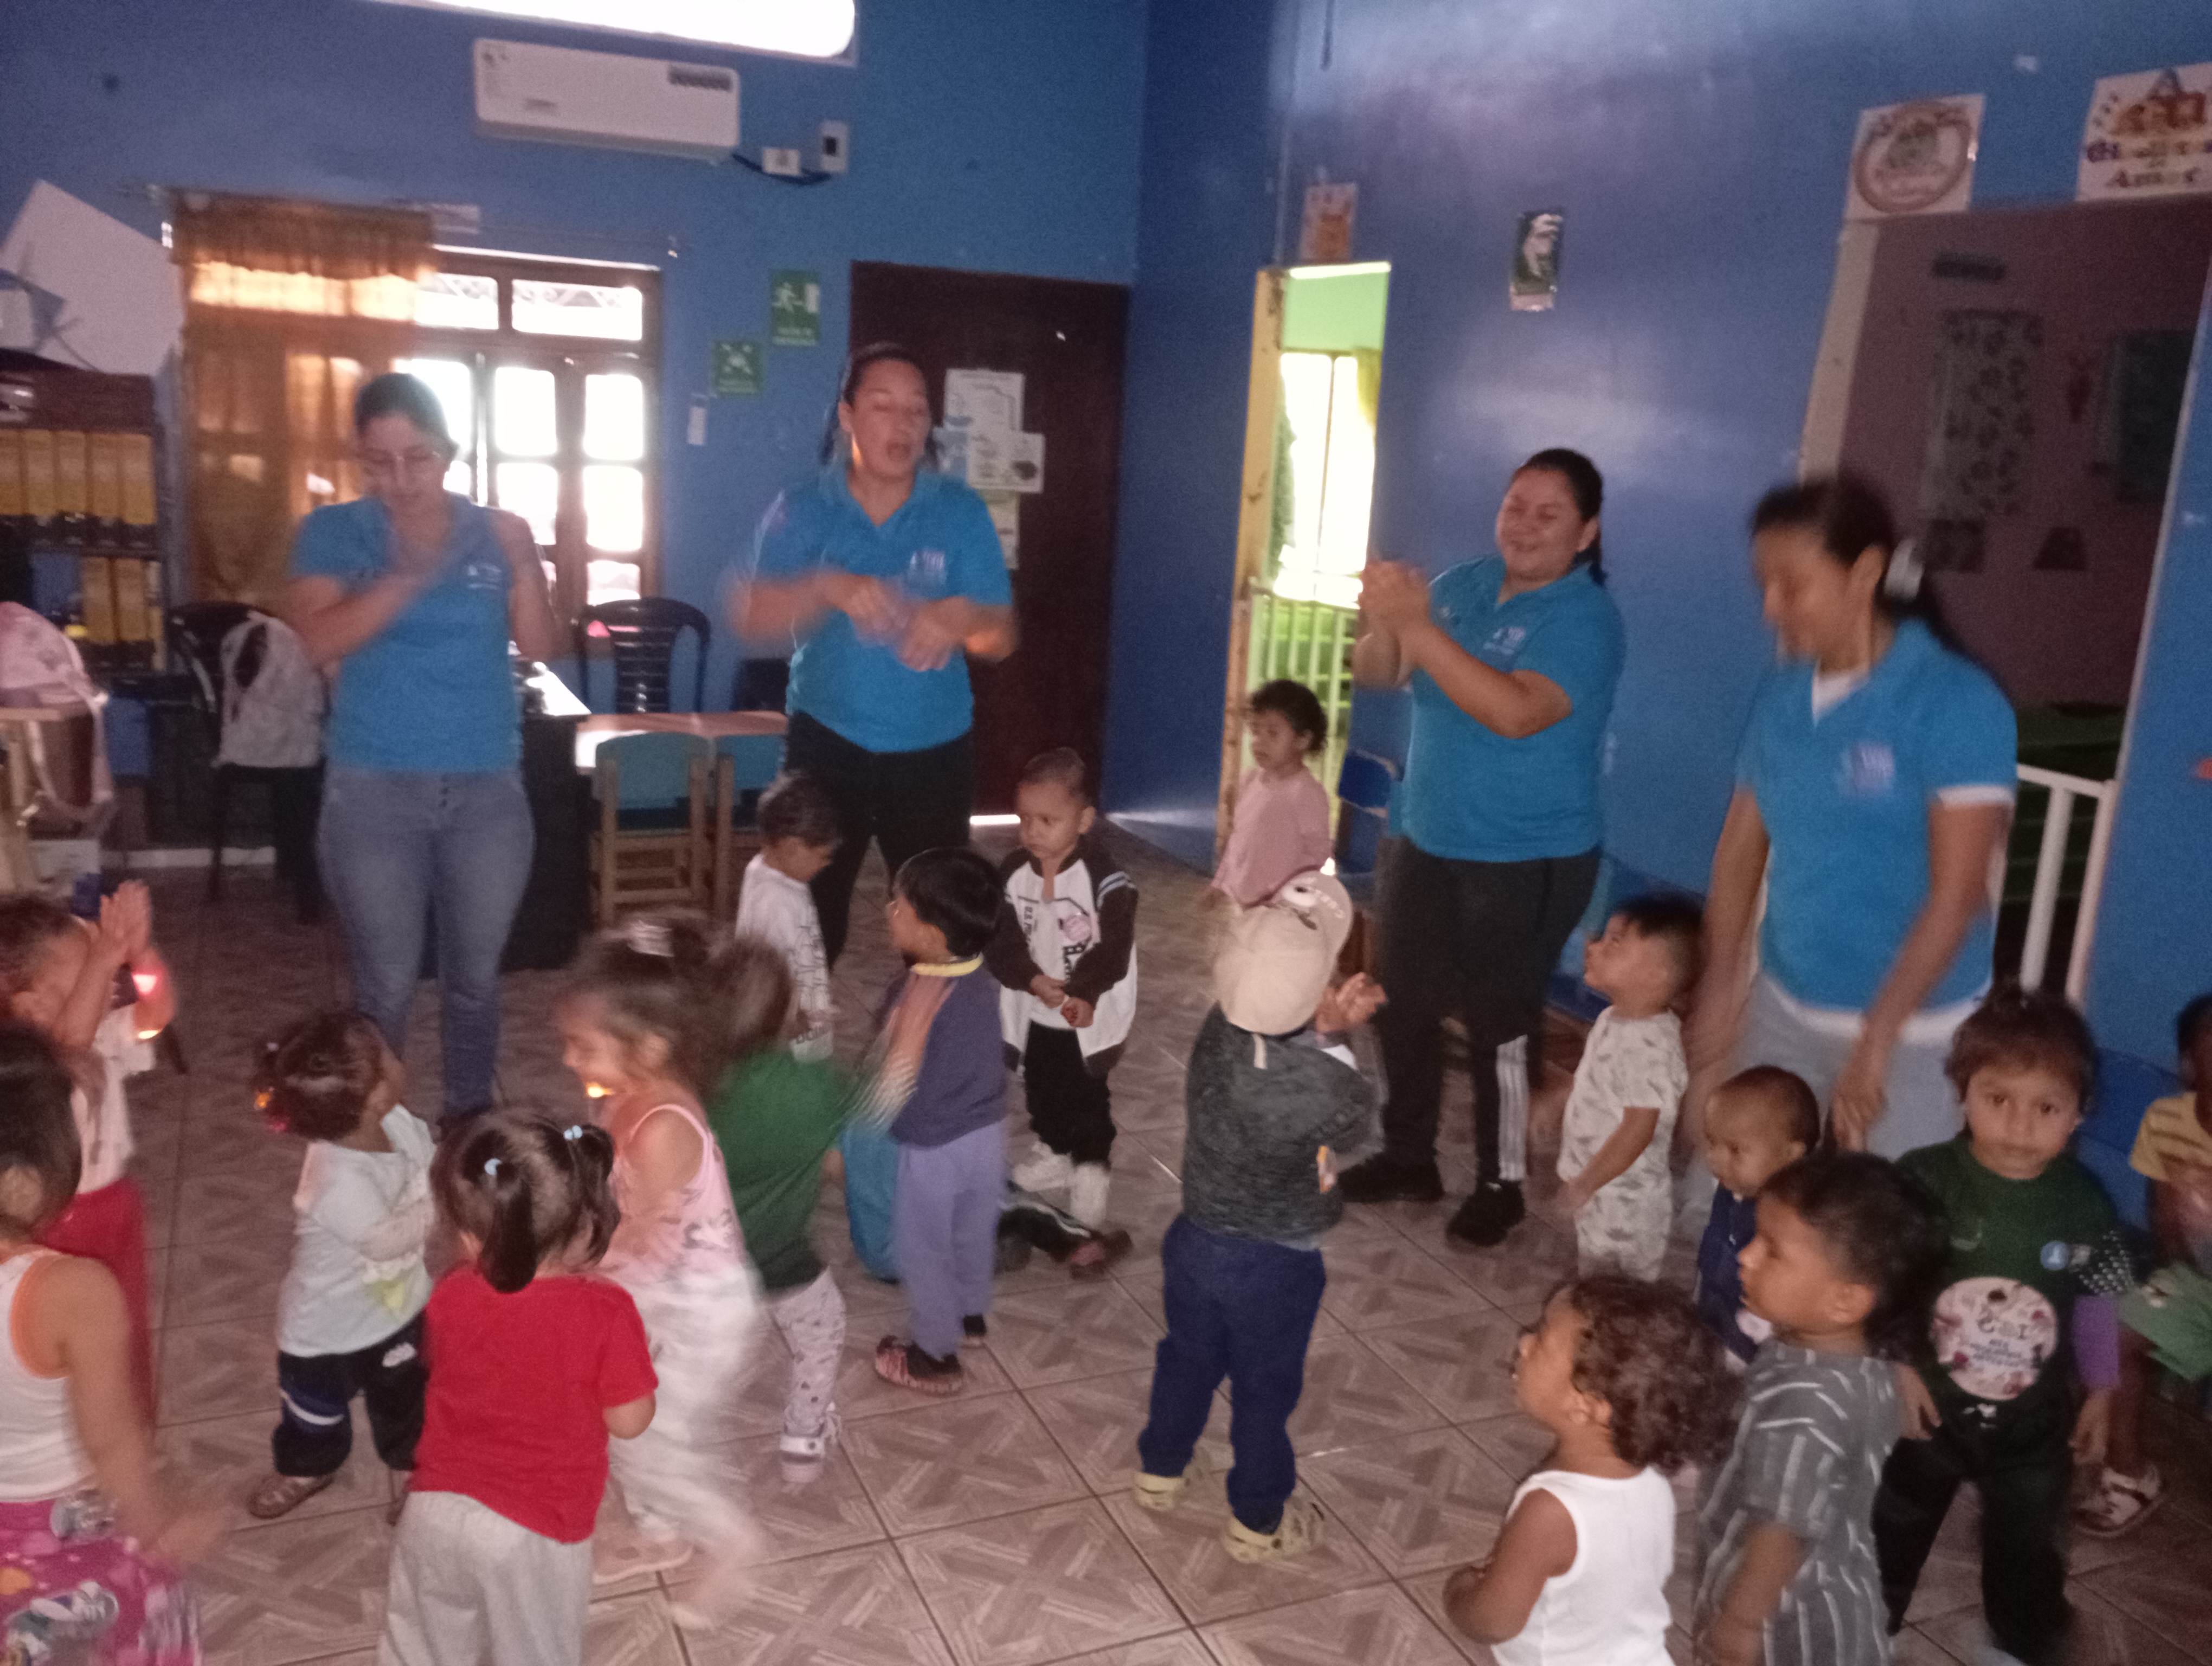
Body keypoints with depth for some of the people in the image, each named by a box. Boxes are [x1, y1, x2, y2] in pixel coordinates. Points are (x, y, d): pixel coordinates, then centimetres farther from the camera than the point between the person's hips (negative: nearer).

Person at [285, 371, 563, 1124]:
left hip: (488, 788, 2)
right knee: (385, 987, 7)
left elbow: (541, 648, -3)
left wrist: (525, 564, -19)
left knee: (474, 978, 13)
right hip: (374, 791, -1)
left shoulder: (494, 532, 3)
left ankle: (472, 1116, 31)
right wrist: (408, 576, -27)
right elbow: (318, 641, -16)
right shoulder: (334, 532, 0)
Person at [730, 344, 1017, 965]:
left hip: (933, 751, 1)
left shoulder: (960, 512, -3)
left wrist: (962, 616, -30)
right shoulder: (801, 510, -3)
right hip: (826, 743, 0)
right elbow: (750, 621, -15)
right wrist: (828, 587, -34)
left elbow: (1000, 640, -7)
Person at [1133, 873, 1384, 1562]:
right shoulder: (1327, 1089, -34)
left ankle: (1159, 1471, 52)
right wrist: (1334, 1036, -7)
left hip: (1197, 1239, 5)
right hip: (1274, 1265, -5)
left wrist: (1324, 1025, -12)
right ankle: (1257, 1523, 41)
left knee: (1189, 1358, 28)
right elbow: (1357, 1126, -10)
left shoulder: (1218, 1031, -20)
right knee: (1266, 1390, 19)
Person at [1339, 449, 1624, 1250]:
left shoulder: (1584, 618, -16)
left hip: (1528, 863, -6)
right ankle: (1408, 1156, 32)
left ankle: (1502, 1184, 21)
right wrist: (1382, 622, -22)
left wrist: (1416, 625, -33)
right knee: (1402, 1008, 14)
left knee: (1499, 1027, 2)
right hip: (1425, 843, 7)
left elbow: (1515, 711, -31)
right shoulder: (1462, 584, 4)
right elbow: (1377, 675, 1)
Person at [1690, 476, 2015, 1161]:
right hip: (1780, 1011, 5)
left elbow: (1957, 895, -18)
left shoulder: (1956, 702, -14)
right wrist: (1720, 989, 6)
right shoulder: (1780, 695, 3)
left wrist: (1876, 1040, -20)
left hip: (1910, 1032, -5)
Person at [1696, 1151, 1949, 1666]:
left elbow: (1783, 1528, -30)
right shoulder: (1865, 1362, -8)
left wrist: (1739, 1621, -19)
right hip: (1830, 1596, 8)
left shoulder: (1803, 1400, -35)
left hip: (1789, 1620, -8)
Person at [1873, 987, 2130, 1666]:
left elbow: (2098, 1304, 0)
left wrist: (2101, 1391, 6)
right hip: (1925, 1412, -1)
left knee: (2030, 1564, 23)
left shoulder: (2085, 1204, -15)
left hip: (2035, 1426, 2)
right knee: (1886, 1549, 20)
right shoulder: (1922, 1180, -23)